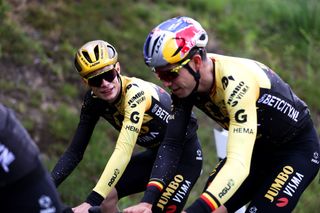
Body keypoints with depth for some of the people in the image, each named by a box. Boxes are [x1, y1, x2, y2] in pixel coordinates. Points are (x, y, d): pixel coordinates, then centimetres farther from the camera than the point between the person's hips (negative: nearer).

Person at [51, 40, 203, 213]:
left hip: (185, 154, -6)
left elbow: (123, 151, -42)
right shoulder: (93, 101, -11)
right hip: (156, 153, 6)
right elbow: (74, 152, -8)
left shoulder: (135, 91, -32)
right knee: (106, 196, -11)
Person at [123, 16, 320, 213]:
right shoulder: (186, 80, -15)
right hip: (257, 147, 7)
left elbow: (238, 165, -44)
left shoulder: (236, 82, -36)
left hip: (297, 149, -7)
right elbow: (172, 144, -11)